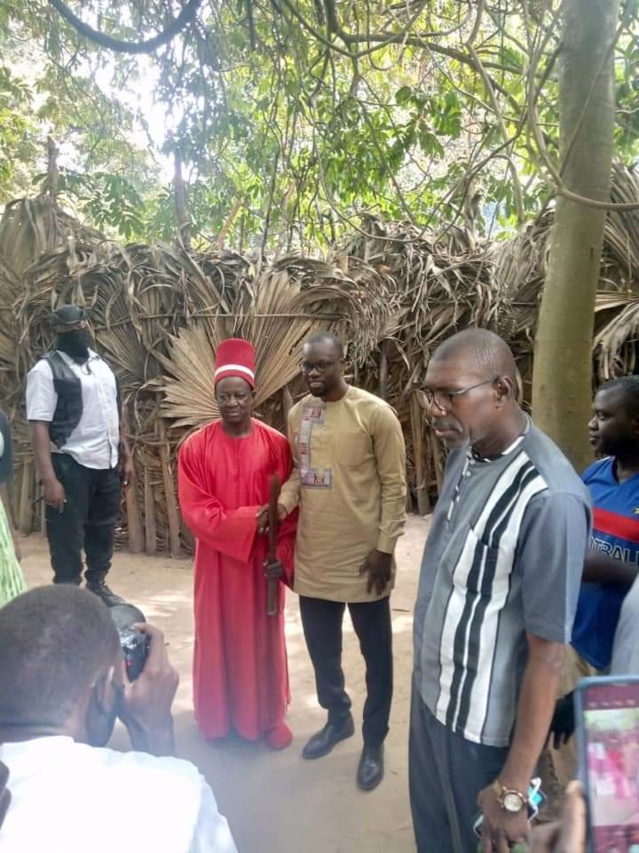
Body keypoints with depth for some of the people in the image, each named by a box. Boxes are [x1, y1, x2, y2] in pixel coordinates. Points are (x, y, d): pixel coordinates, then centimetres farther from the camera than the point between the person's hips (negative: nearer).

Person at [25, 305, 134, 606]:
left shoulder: (101, 364, 11)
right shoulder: (46, 370, -10)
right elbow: (39, 427, -16)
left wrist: (126, 456, 13)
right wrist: (49, 479, -23)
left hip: (107, 463, 7)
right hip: (70, 466, -6)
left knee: (103, 529, 18)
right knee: (68, 537, 3)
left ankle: (97, 585, 36)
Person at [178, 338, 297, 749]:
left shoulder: (276, 444, -7)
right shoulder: (195, 447, -9)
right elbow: (195, 512, -12)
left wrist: (284, 555, -14)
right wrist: (249, 520, -21)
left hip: (264, 559, 0)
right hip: (218, 561, 0)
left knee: (264, 635, 14)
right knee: (218, 635, 14)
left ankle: (270, 715, 33)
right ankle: (217, 715, 35)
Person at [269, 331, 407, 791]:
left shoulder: (375, 413, -13)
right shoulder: (298, 414, 3)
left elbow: (395, 486, -11)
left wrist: (385, 548, -12)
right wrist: (280, 505, -7)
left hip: (362, 556, -5)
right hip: (313, 555, 6)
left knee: (375, 654, 13)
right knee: (321, 647, 21)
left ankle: (374, 741, 33)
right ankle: (337, 717, 46)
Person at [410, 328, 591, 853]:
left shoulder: (547, 498, -31)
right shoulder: (465, 453, -4)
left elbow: (547, 652, -25)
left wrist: (513, 787, -16)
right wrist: (430, 680, 14)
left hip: (483, 723, -7)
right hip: (431, 691, 7)